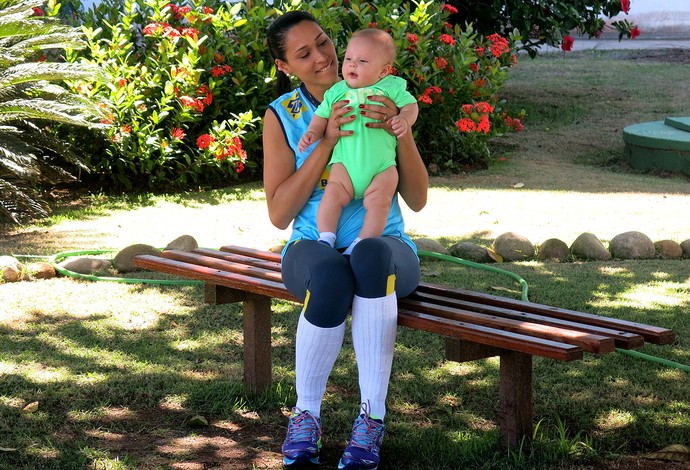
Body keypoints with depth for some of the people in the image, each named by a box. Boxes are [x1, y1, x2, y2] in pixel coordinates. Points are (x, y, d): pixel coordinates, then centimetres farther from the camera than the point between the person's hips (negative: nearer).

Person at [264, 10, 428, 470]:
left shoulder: (379, 102, 1)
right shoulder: (281, 115, 1)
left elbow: (418, 199, -3)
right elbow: (279, 213, -7)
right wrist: (327, 143, -17)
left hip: (385, 247, 0)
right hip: (315, 248, 0)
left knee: (370, 255, -39)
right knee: (330, 276, -39)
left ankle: (372, 415, -31)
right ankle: (306, 414, -19)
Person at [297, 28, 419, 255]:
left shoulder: (392, 87, 6)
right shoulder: (337, 92, 11)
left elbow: (410, 105, 8)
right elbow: (322, 116, 16)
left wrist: (404, 120, -14)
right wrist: (312, 132, -3)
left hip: (382, 165, -1)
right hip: (345, 163, 1)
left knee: (378, 201, -18)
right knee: (333, 194, -18)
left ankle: (361, 243, -12)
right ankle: (326, 238, -13)